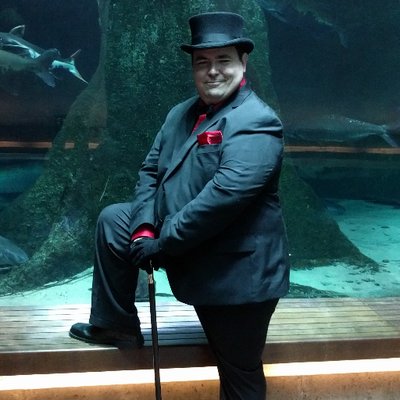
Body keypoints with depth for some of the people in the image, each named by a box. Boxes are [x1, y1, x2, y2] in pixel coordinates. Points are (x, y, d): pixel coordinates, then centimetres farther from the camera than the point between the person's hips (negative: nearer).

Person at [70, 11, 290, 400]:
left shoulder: (256, 122, -20)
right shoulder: (181, 113, 7)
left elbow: (225, 195, -29)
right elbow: (151, 170, 6)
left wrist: (162, 244, -23)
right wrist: (144, 228, -12)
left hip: (237, 269, -7)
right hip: (188, 252, 8)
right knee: (112, 220, 10)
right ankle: (115, 324, 22)